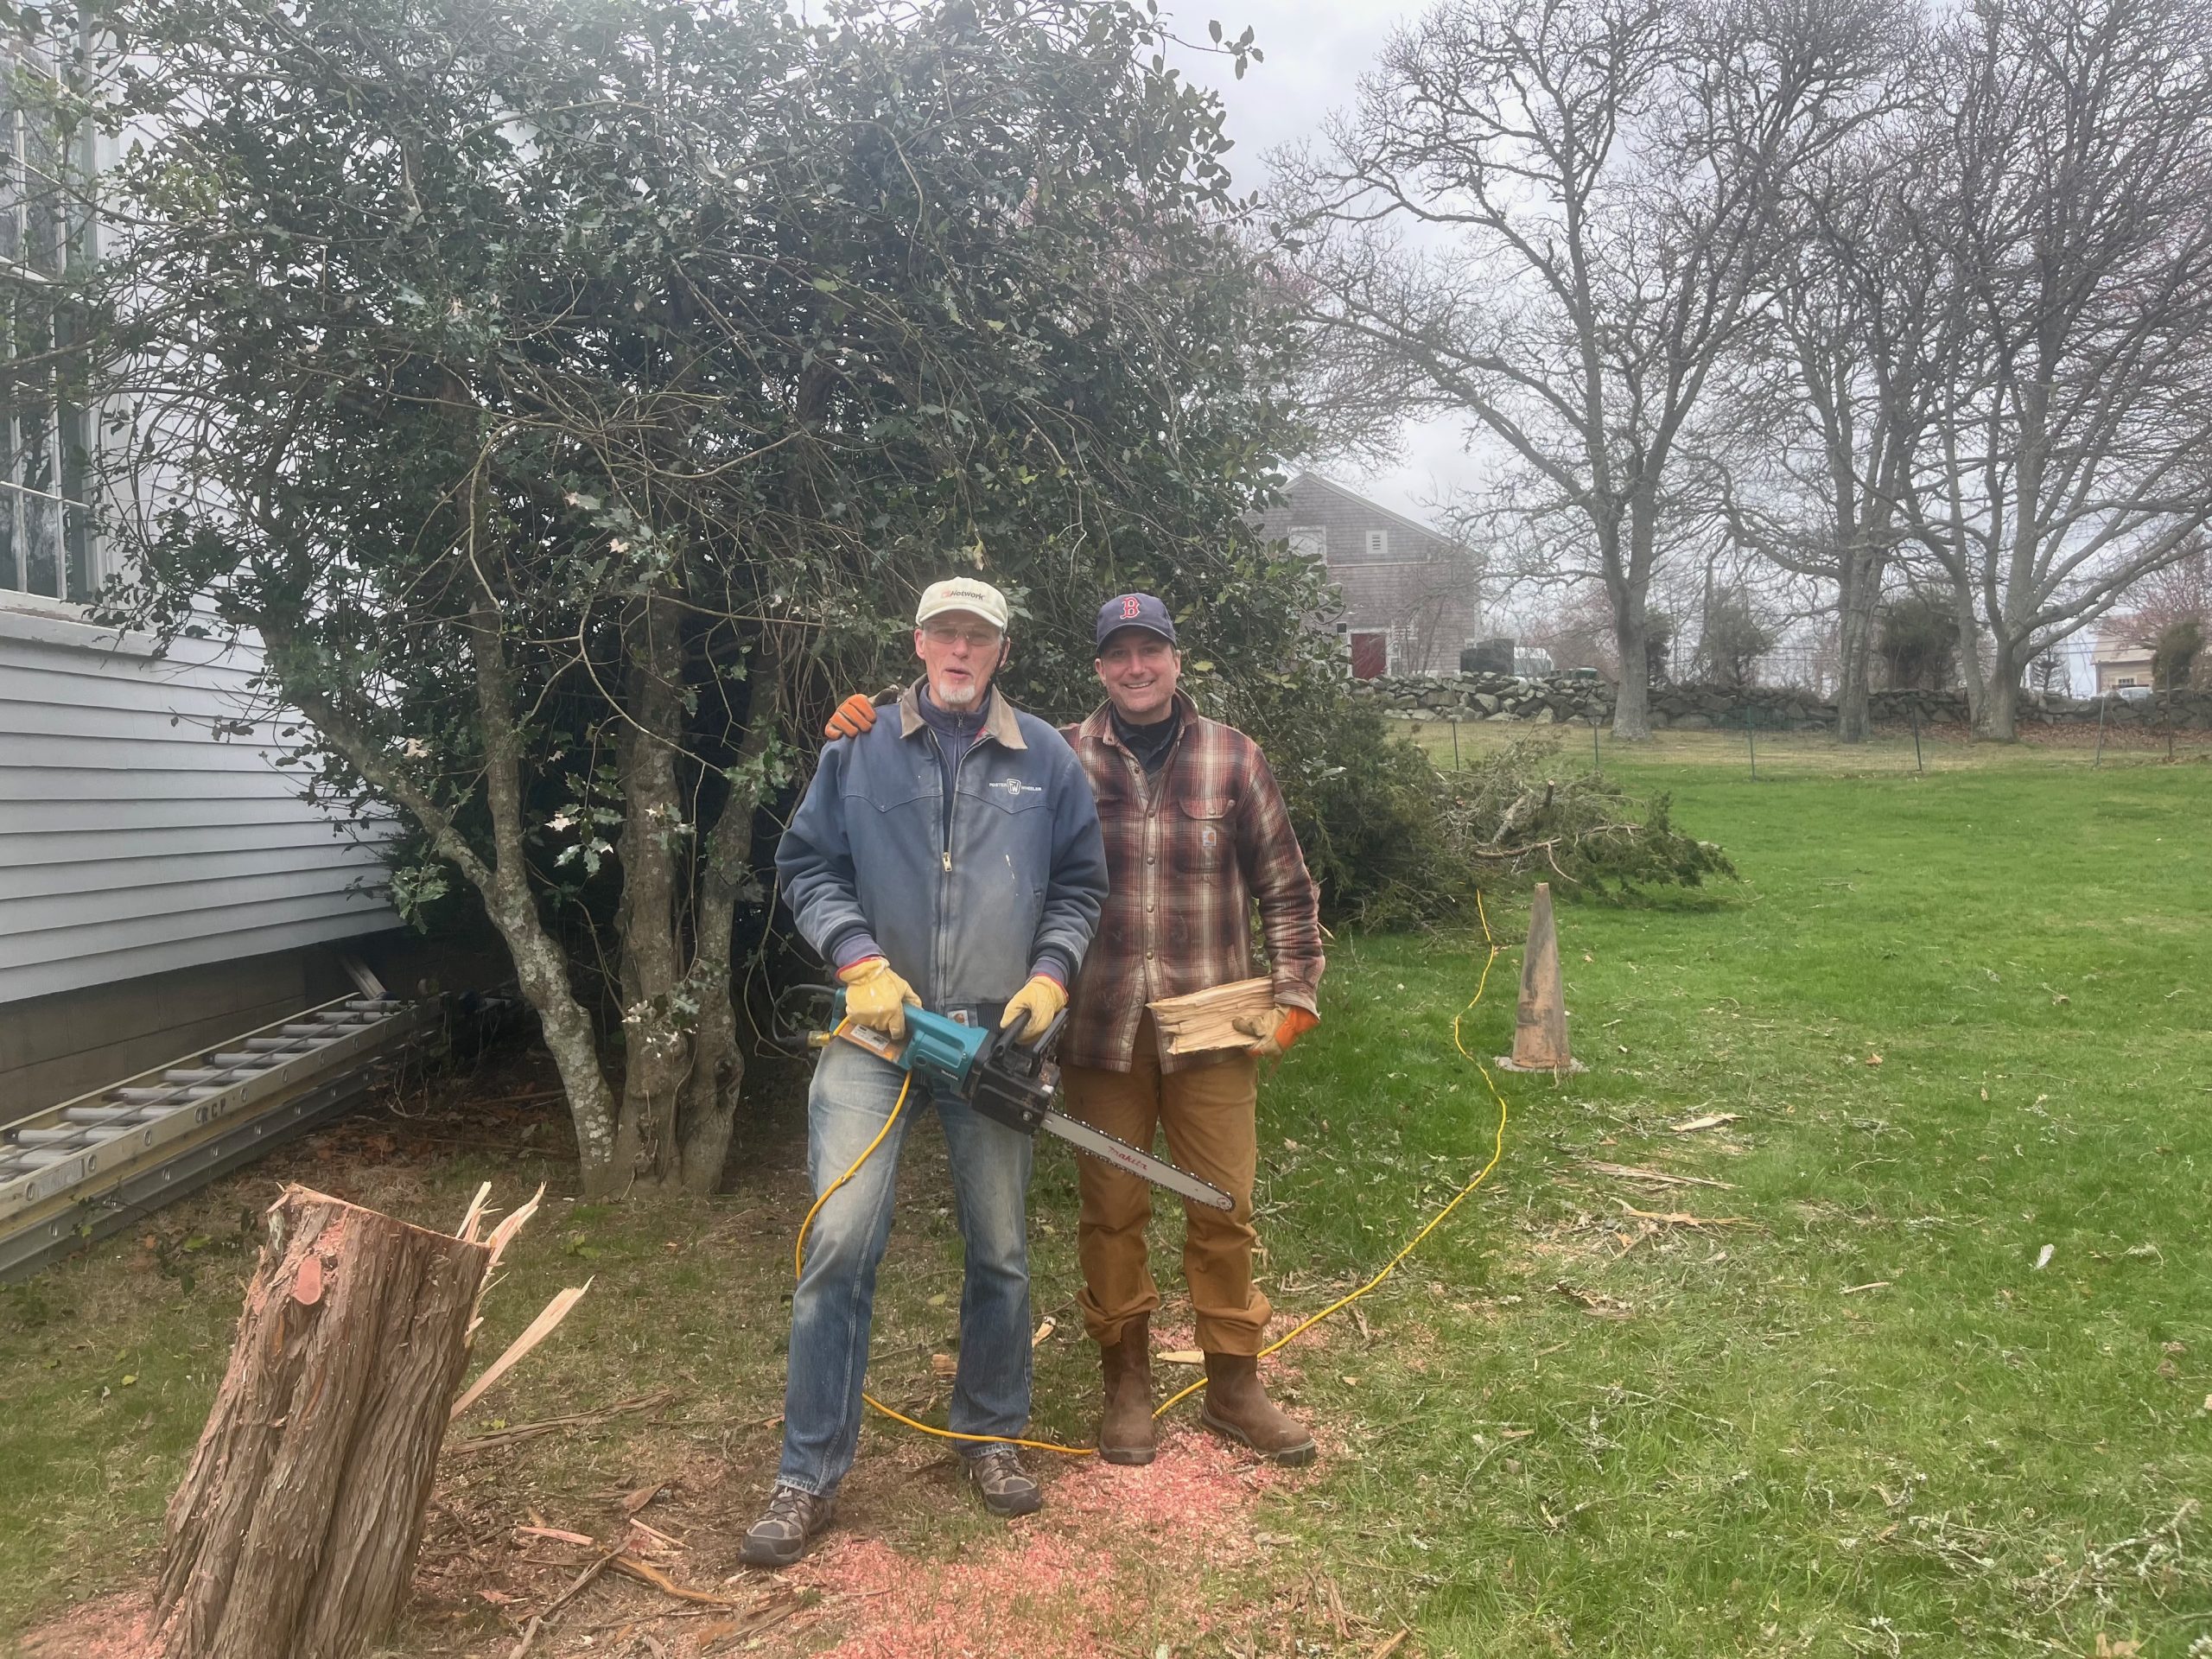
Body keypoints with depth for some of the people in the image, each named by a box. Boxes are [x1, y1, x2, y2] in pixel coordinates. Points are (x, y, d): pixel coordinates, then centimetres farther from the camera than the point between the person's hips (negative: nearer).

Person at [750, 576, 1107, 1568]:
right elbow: (807, 866, 3)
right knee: (840, 1242, -7)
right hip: (878, 1029, -1)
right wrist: (861, 964, -10)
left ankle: (990, 1434, 32)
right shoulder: (858, 749, 4)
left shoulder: (1045, 759, 7)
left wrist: (1049, 975, -5)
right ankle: (808, 1476, 6)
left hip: (996, 1035, 2)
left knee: (1000, 1250, 11)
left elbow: (1080, 885, 10)